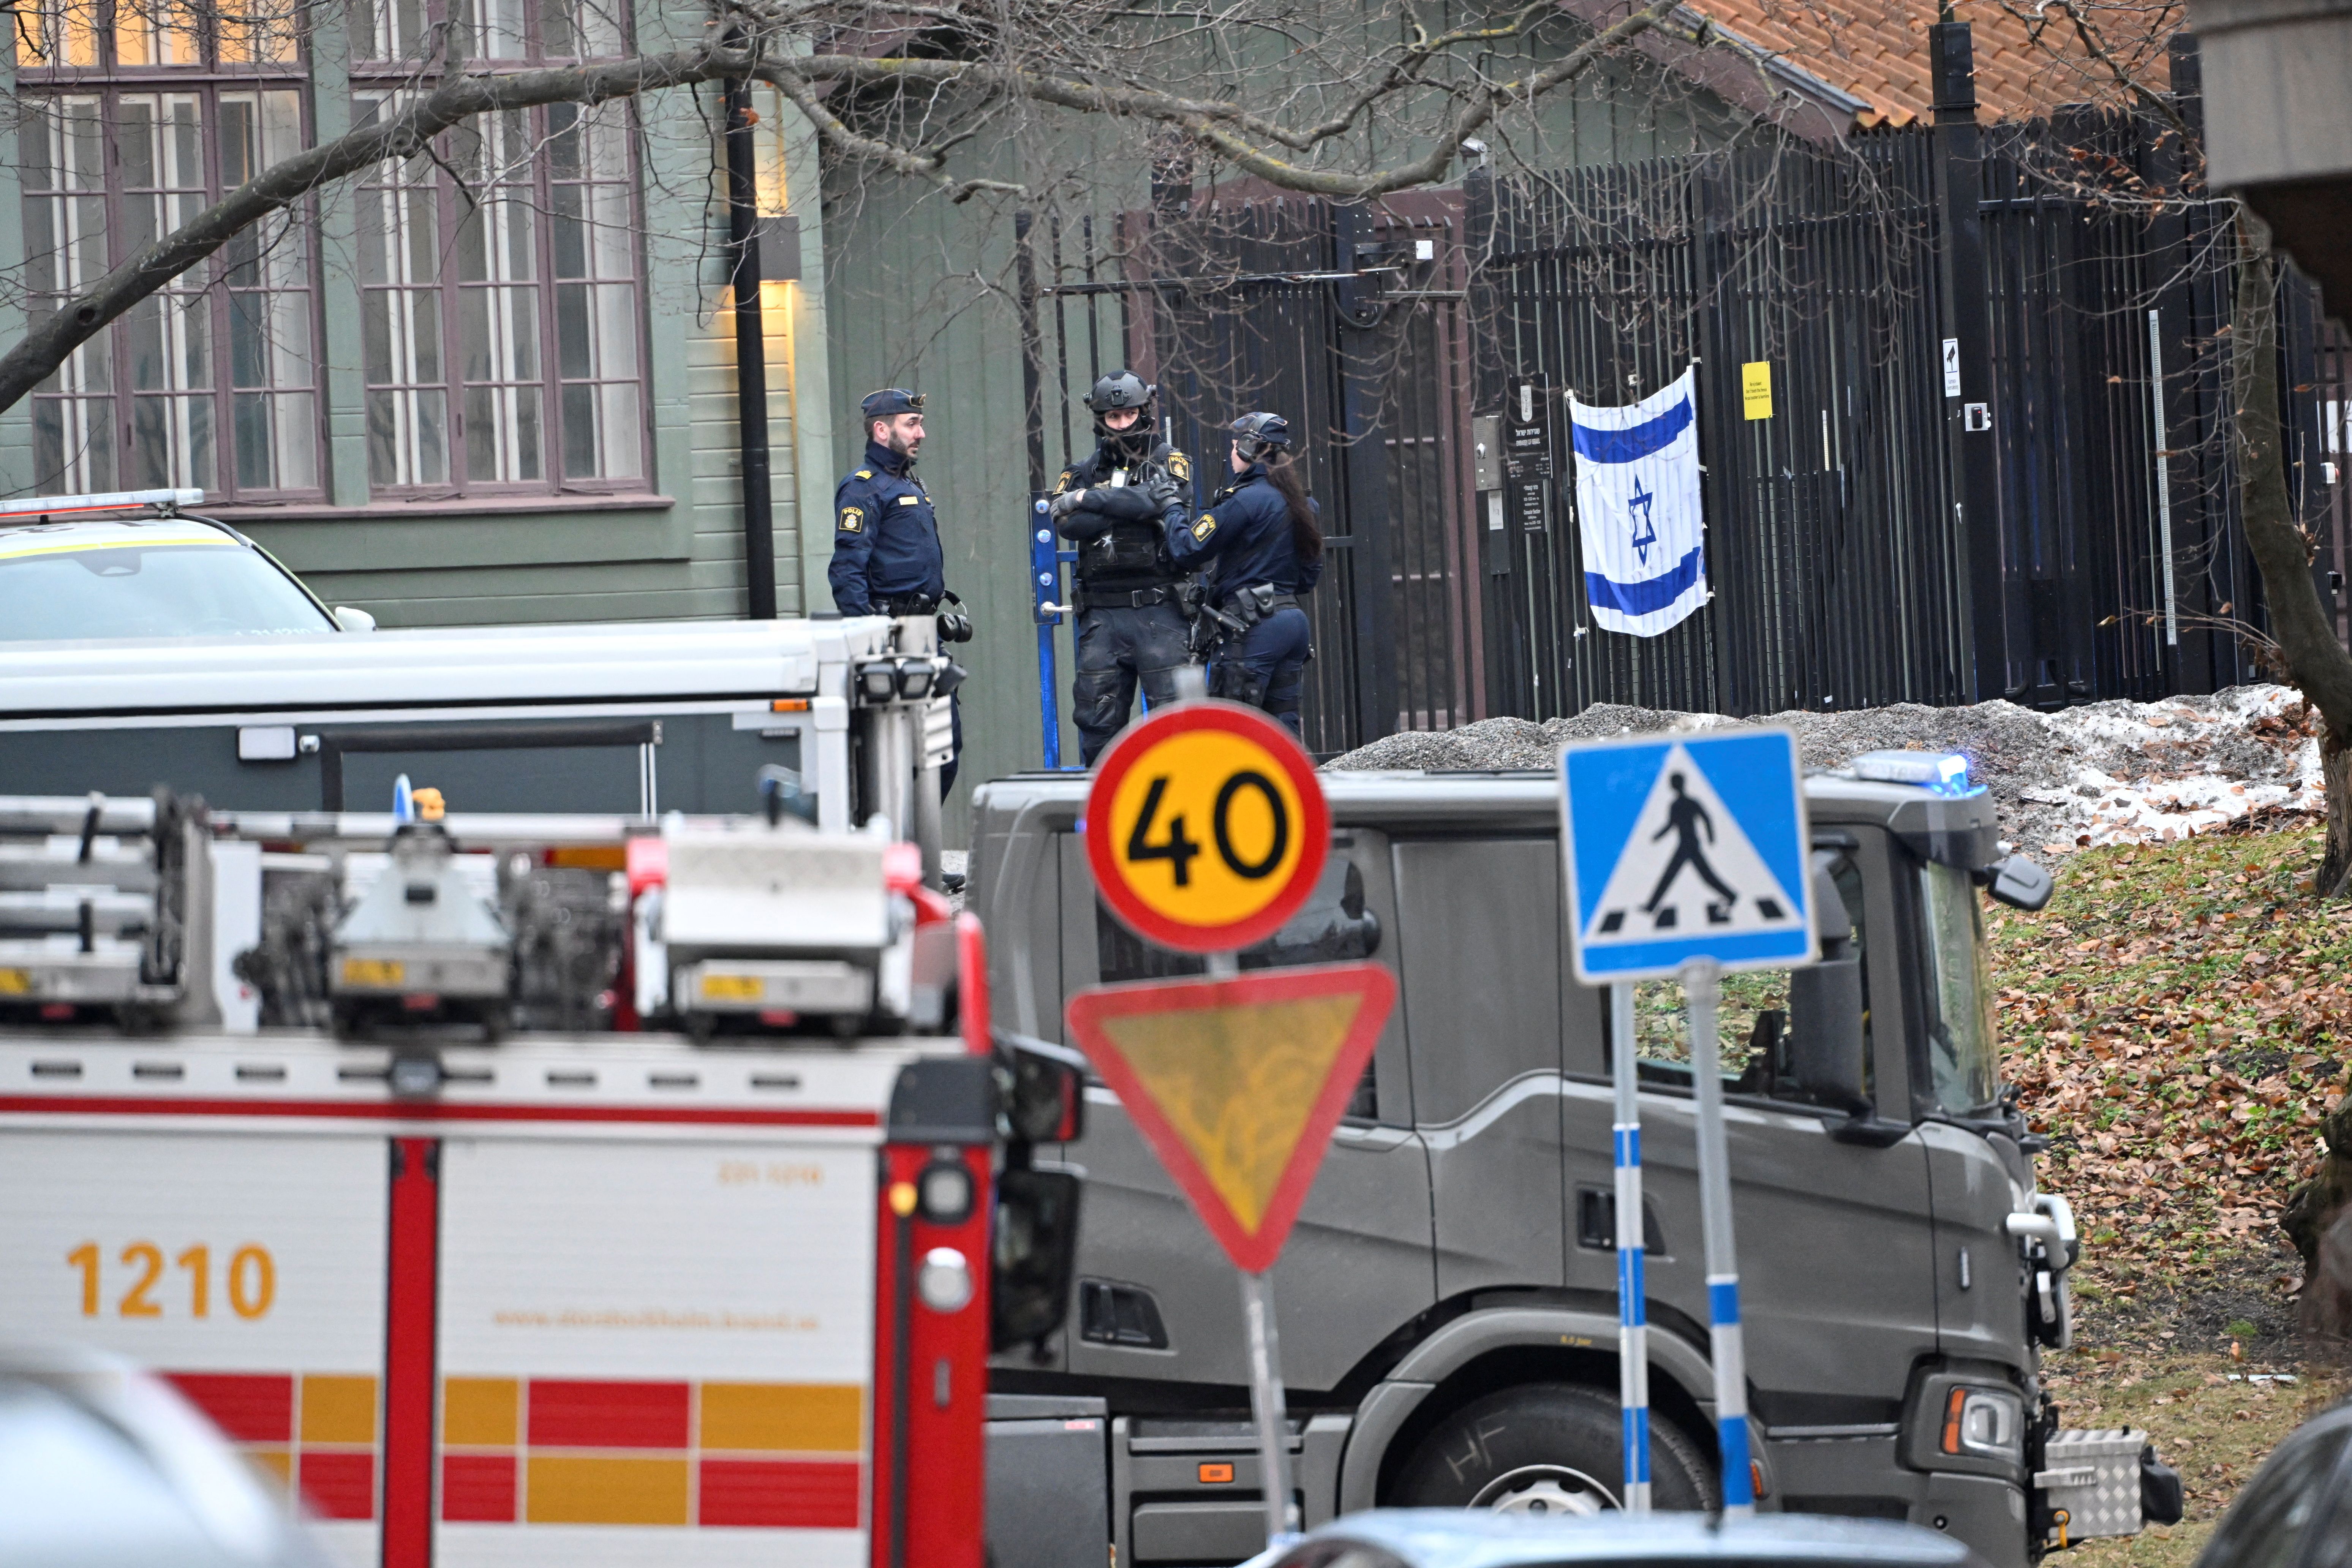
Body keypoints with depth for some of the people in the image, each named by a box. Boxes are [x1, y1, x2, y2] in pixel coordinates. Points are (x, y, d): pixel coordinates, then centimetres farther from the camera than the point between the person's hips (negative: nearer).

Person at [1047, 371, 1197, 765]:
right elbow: (1068, 523, -4)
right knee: (1097, 719, 3)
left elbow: (1169, 500, -14)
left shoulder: (1170, 462, 7)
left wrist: (1093, 500, -10)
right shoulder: (1083, 473, 14)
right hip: (1101, 613, 3)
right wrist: (1135, 507, -14)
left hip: (1158, 612, -3)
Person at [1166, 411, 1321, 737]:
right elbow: (1310, 575, 19)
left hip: (1254, 627, -9)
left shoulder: (1246, 500, -13)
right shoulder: (1301, 503, 13)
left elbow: (1189, 551, -11)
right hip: (1294, 621, 9)